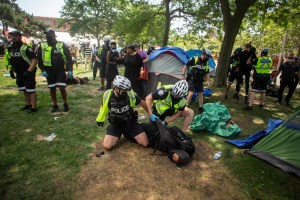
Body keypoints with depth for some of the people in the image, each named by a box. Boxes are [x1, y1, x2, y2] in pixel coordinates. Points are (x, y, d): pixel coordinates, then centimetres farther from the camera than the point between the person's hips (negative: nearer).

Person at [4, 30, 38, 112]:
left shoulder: (26, 48, -16)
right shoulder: (9, 48, 6)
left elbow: (34, 61, -19)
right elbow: (8, 60, 18)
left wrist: (28, 71, -24)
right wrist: (11, 71, 10)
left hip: (28, 72, -7)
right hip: (19, 73, 8)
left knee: (31, 90, -4)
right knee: (24, 90, 16)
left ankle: (33, 107, 2)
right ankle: (28, 104, 30)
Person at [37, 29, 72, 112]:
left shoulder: (61, 45, -3)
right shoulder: (42, 46, 3)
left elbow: (68, 57, -3)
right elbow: (39, 59, 7)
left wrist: (70, 70, -10)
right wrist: (42, 70, -2)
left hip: (60, 70, -3)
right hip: (49, 71, 3)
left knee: (62, 87, -8)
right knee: (52, 89, 8)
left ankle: (65, 104, 11)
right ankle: (55, 105, 22)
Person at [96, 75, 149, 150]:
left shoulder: (131, 94, -18)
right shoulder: (107, 95, -16)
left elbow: (142, 104, -2)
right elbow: (104, 108, 5)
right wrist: (100, 120, 11)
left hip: (130, 122, 0)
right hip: (115, 124, 0)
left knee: (145, 143, -11)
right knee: (107, 146, -17)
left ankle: (129, 134, 17)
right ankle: (117, 135, 14)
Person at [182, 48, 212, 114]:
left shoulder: (206, 63, 2)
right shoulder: (194, 60, -16)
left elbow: (207, 73, 13)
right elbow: (186, 66, -7)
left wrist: (207, 81, 2)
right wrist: (183, 75, -8)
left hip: (199, 81, 6)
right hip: (191, 79, -5)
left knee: (200, 94, 8)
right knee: (191, 93, -17)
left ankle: (200, 108, 23)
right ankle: (186, 107, 1)